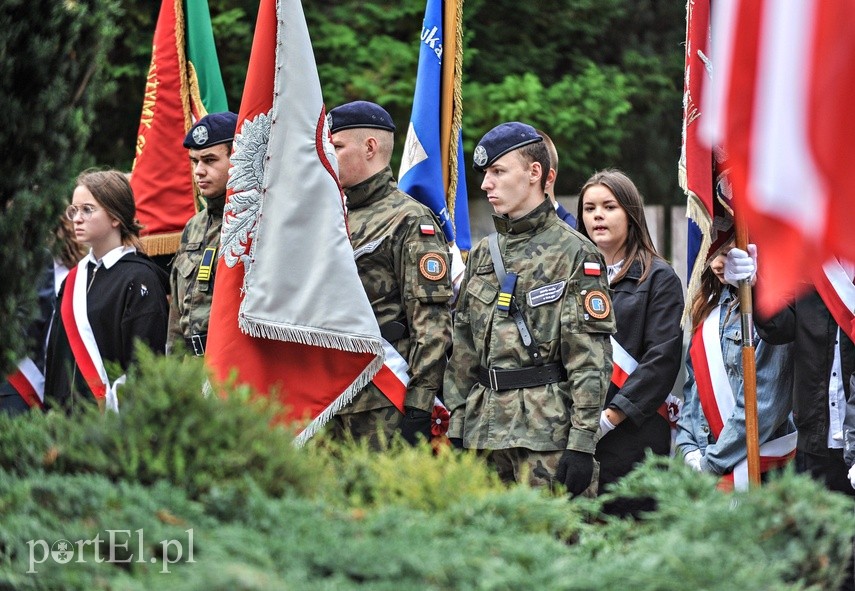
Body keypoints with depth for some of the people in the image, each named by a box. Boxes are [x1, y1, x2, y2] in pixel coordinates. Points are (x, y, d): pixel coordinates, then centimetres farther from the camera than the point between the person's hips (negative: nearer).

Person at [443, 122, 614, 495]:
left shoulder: (573, 253, -5)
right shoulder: (482, 254, 16)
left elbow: (591, 362, -10)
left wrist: (582, 442, -15)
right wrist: (457, 429, 11)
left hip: (548, 432, -6)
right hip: (485, 432, 6)